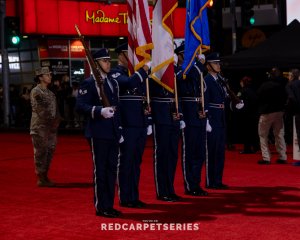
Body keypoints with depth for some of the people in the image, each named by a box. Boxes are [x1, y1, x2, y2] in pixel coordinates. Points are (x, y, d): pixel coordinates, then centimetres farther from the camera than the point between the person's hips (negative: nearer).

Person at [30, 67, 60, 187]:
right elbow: (39, 109, -14)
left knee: (50, 152, 9)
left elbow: (55, 109, 17)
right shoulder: (35, 92, -7)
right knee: (41, 153, -5)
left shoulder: (50, 93, 17)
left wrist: (56, 120, 1)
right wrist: (50, 120, -14)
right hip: (40, 127, -8)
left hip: (51, 128, 8)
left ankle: (45, 177, 17)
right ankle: (40, 179, -1)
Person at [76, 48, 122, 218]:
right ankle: (101, 207, 5)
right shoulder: (89, 83, -7)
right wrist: (99, 111, -30)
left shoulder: (113, 82, 16)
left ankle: (109, 205, 19)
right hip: (99, 133, -7)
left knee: (112, 169, 11)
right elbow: (80, 105, -15)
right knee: (100, 170, -2)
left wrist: (120, 130, 17)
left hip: (113, 133, 7)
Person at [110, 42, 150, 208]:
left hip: (140, 125, 8)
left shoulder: (137, 73, 17)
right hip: (127, 125, -7)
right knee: (126, 162, -1)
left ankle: (134, 197, 20)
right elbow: (128, 83, -28)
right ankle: (125, 198, 7)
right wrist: (144, 69, -25)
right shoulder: (115, 74, -6)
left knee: (136, 162, 12)